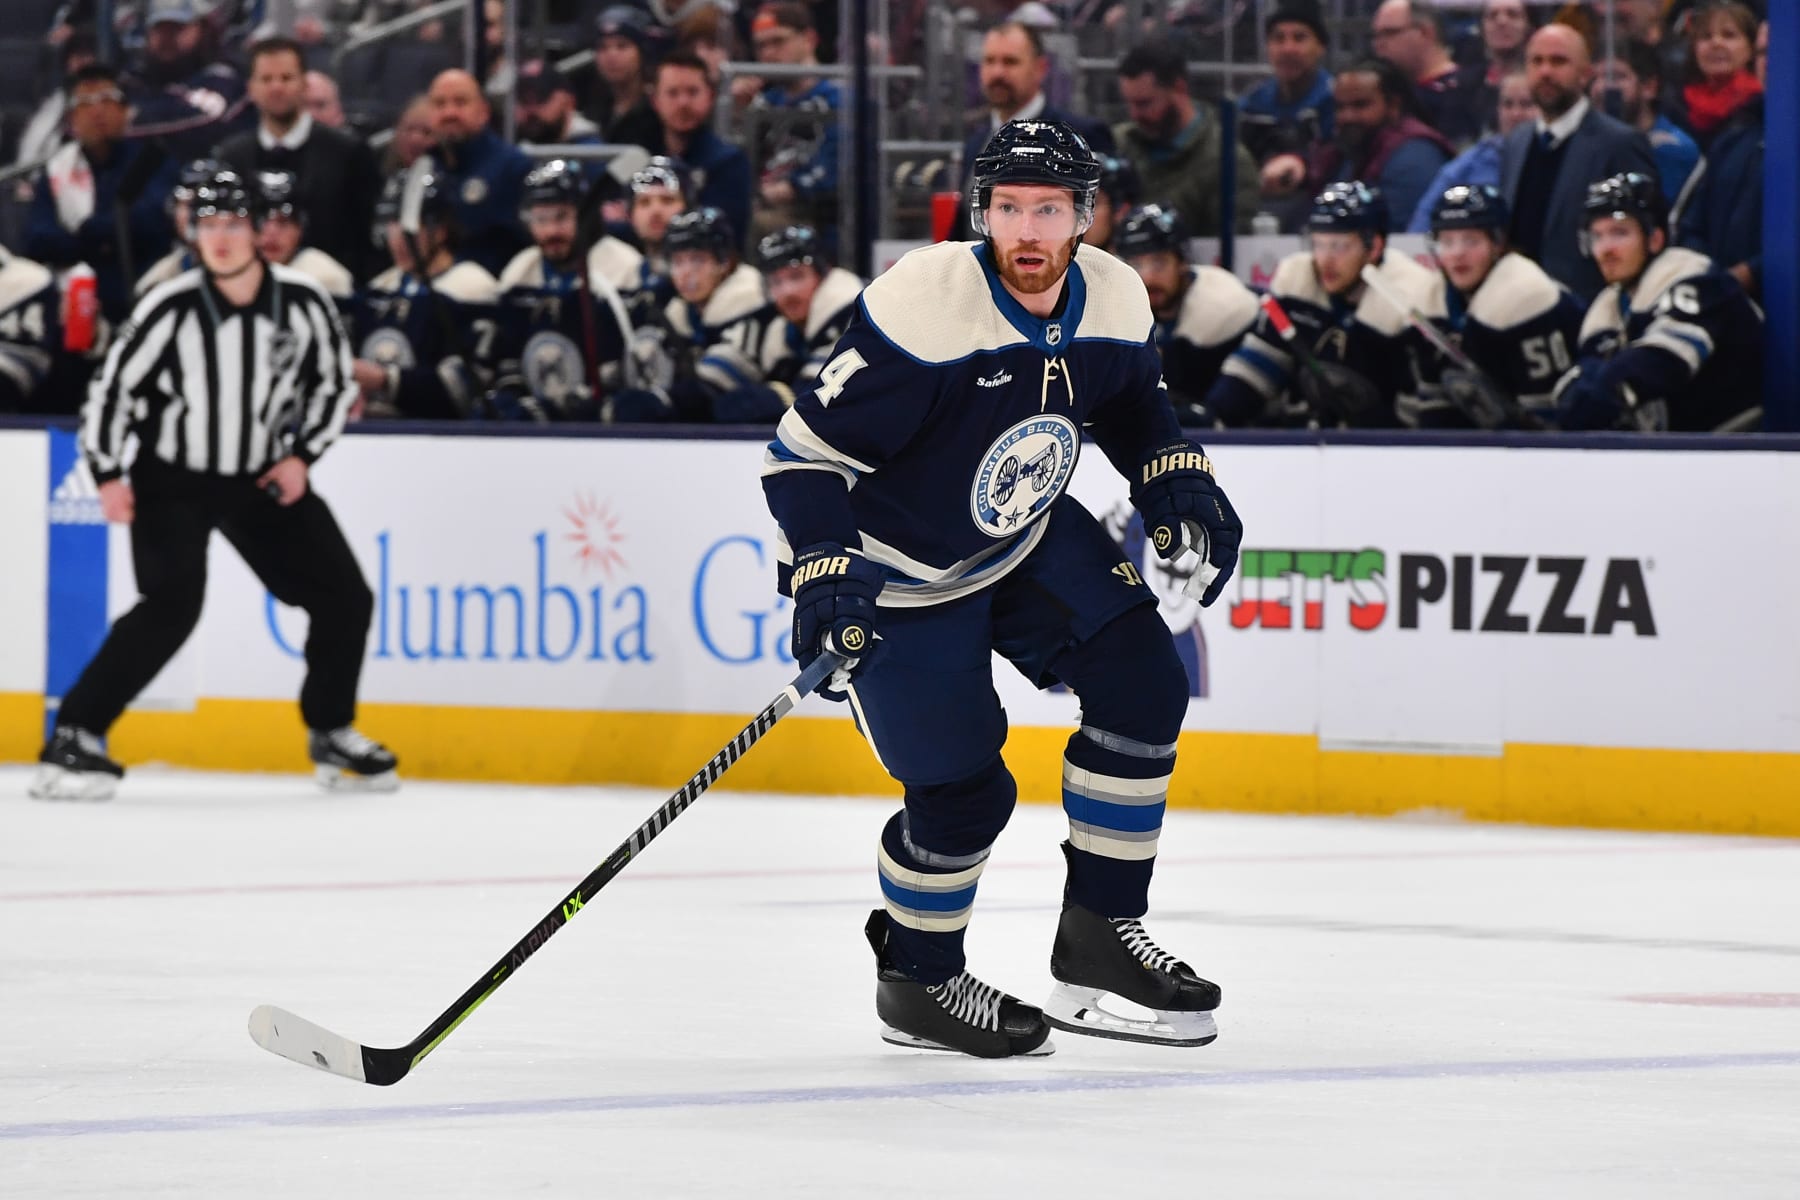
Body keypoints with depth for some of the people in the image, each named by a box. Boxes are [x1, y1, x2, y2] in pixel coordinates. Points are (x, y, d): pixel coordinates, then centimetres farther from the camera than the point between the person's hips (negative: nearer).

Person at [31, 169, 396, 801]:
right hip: (172, 481, -4)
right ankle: (75, 737, -20)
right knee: (173, 605, -25)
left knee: (344, 598, 2)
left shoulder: (302, 304, -10)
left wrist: (301, 454, -4)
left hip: (265, 481, 4)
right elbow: (113, 386, -10)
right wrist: (109, 476, -14)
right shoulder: (171, 309, -18)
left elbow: (333, 382, 5)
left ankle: (332, 735, 23)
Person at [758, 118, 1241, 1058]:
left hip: (1027, 539, 7)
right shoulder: (924, 306, -30)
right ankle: (915, 981, 15)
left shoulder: (1112, 302, -10)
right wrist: (823, 575, -37)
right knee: (963, 789, -12)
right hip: (897, 569, -7)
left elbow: (1132, 406, 15)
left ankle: (1099, 934, 9)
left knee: (1143, 686, -4)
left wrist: (1176, 485, -1)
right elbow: (804, 449, -27)